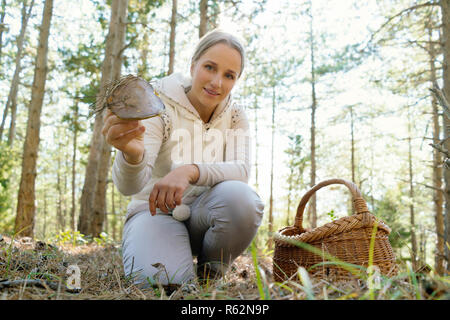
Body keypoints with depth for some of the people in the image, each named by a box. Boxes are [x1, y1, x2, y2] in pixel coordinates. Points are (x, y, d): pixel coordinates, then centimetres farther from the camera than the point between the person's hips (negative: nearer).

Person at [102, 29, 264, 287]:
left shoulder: (235, 115, -1)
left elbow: (241, 170, -19)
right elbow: (130, 186, -25)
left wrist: (191, 171, -39)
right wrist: (131, 154, -50)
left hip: (206, 209, 3)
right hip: (158, 210, -3)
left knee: (240, 196, -31)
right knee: (162, 280, -32)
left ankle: (210, 272, -3)